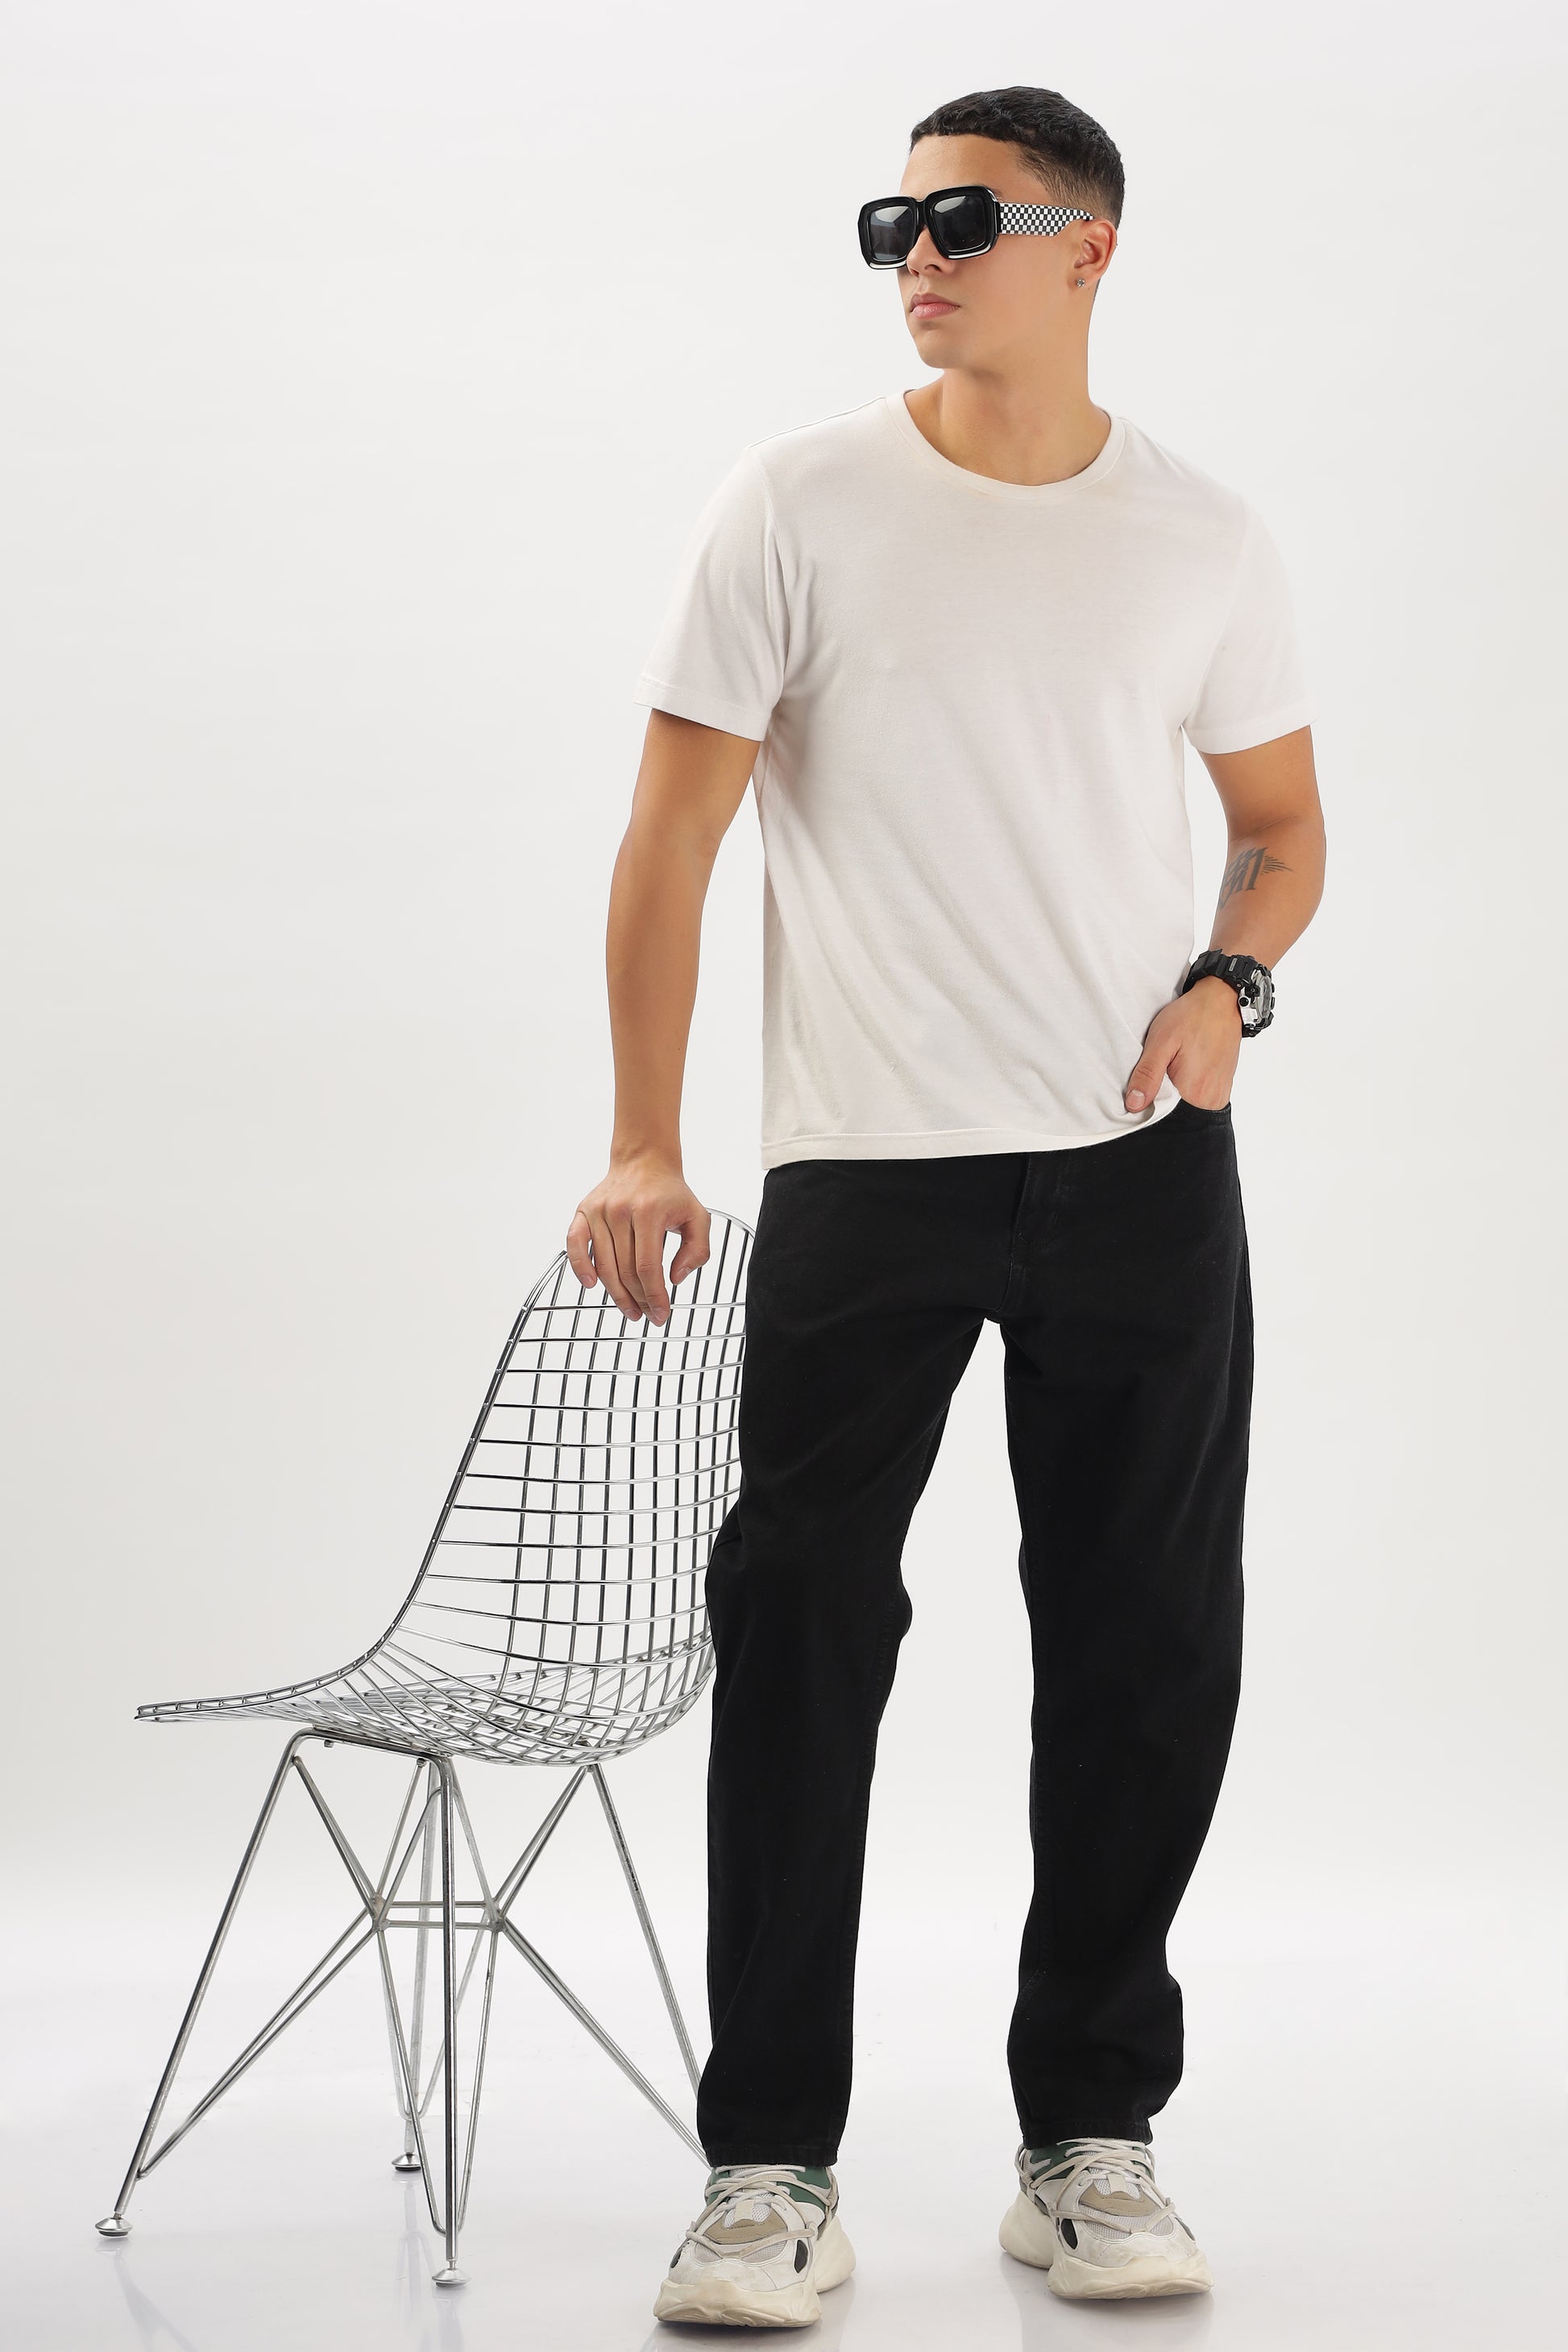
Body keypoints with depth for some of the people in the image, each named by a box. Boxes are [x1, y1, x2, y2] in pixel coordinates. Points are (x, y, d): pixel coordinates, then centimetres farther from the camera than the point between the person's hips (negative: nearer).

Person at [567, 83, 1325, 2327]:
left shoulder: (1203, 539, 5)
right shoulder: (801, 505, -2)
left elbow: (1283, 821, 17)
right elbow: (675, 831, -3)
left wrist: (1230, 982, -4)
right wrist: (643, 1142, -10)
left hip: (1143, 1171, 2)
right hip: (865, 1173, -2)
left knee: (1145, 1660, 6)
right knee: (800, 1642, -5)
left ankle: (1092, 2141, 20)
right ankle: (772, 2166, 5)